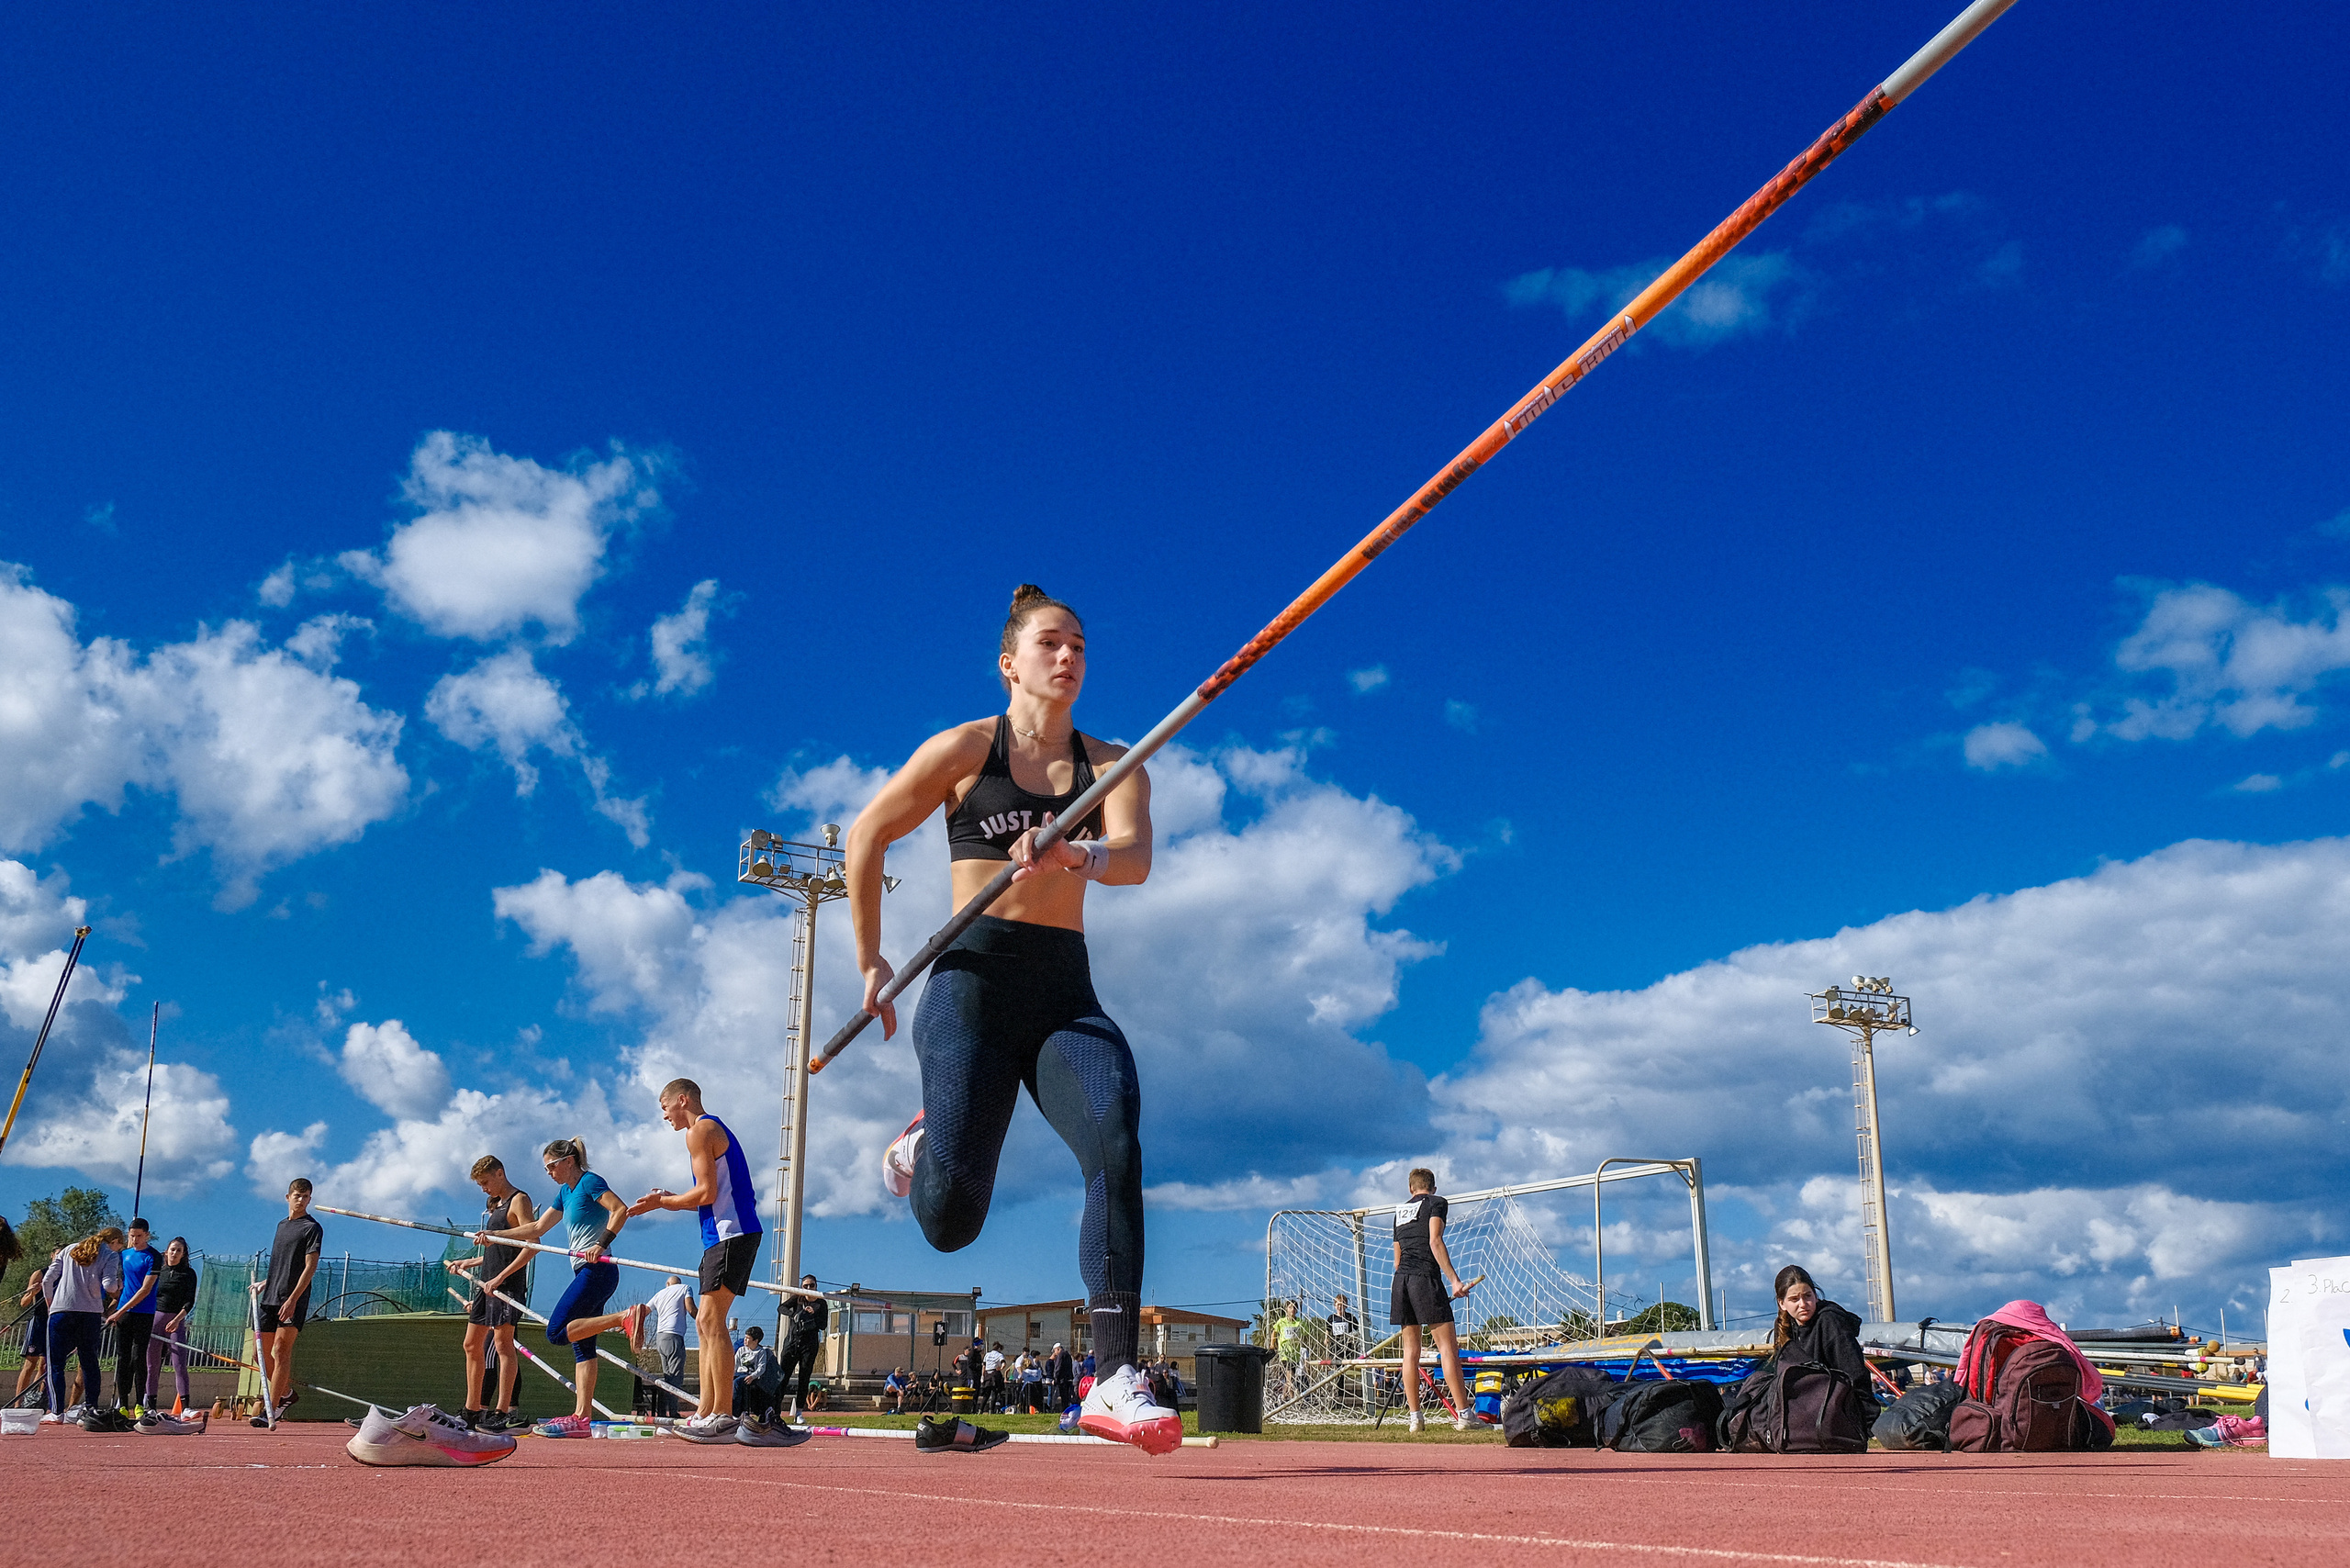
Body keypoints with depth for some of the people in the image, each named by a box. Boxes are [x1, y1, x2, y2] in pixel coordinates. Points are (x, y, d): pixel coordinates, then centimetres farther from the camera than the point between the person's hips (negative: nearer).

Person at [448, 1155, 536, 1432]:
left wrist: (500, 1277, -21)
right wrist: (470, 1263, 23)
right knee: (472, 1345, 11)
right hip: (487, 1282, 10)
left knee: (502, 1342, -12)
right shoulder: (494, 1206, 21)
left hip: (507, 1283, -10)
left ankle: (503, 1413, -13)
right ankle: (472, 1412, 18)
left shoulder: (519, 1200, -7)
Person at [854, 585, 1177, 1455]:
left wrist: (1077, 856, -33)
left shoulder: (1111, 763, 10)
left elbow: (1135, 856, -10)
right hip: (974, 981, -2)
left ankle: (1116, 1380, -24)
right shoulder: (967, 748, 4)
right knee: (950, 1218, -7)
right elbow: (866, 837, 10)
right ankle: (922, 1145, 31)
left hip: (1067, 992, 2)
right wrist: (871, 963, 9)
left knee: (1116, 1144, -25)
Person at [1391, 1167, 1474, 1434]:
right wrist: (1454, 1280, -13)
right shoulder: (1436, 1202, 5)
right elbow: (1435, 1242, -10)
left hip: (1401, 1278, 6)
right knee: (1448, 1347, -6)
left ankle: (1414, 1417, 4)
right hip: (1426, 1276, -6)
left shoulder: (1400, 1209, 23)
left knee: (1411, 1350, 7)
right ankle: (1463, 1414, -12)